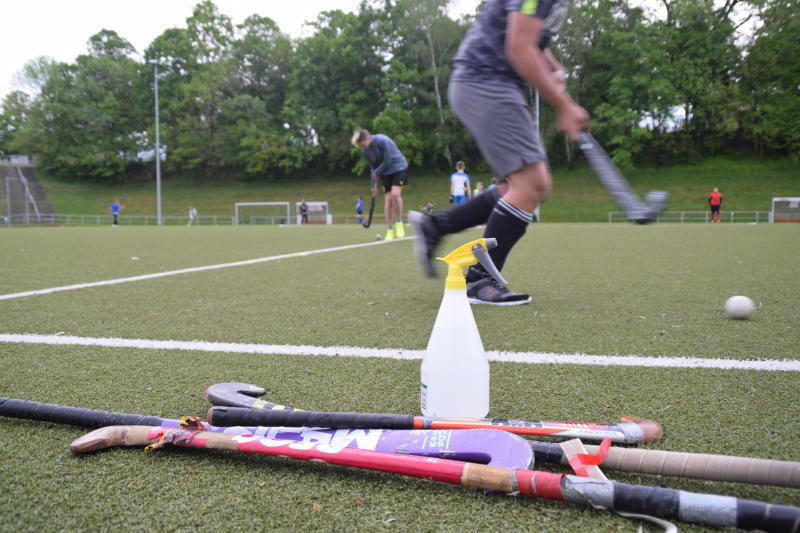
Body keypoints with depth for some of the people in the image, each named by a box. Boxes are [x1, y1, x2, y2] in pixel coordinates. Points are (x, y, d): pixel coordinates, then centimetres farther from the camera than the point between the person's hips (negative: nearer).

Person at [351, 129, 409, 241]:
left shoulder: (382, 140, -24)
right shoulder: (365, 151, -2)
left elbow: (387, 161, -22)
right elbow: (373, 167, 7)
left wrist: (376, 174, -13)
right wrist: (373, 185, 3)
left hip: (399, 167, -6)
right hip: (385, 173, 6)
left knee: (395, 193, -25)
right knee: (388, 199, -2)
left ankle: (399, 223, -8)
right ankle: (390, 230, 5)